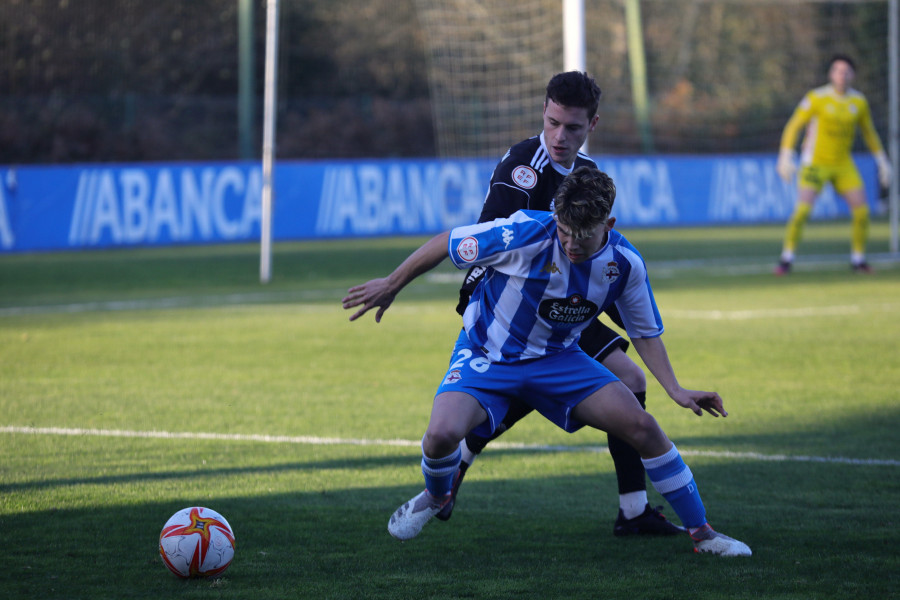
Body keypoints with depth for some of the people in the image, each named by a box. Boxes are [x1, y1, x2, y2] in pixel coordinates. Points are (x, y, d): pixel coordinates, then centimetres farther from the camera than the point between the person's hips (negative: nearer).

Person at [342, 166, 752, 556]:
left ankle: (701, 532, 4)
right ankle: (435, 496, 9)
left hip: (557, 359, 3)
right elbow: (447, 244, -14)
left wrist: (676, 391, -8)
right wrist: (391, 286, -5)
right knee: (442, 433, -29)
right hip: (487, 356, -3)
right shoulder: (525, 233, -28)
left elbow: (645, 333, 3)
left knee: (642, 426, -13)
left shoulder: (625, 263, -15)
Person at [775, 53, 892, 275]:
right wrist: (785, 157, -21)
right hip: (815, 163, -4)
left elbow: (869, 132, 15)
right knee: (803, 209, -19)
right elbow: (793, 127, -10)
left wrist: (882, 162, 13)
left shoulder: (859, 102, 0)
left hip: (843, 164, 4)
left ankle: (858, 260, 11)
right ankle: (786, 260, -10)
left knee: (861, 210, -5)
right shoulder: (816, 98, -13)